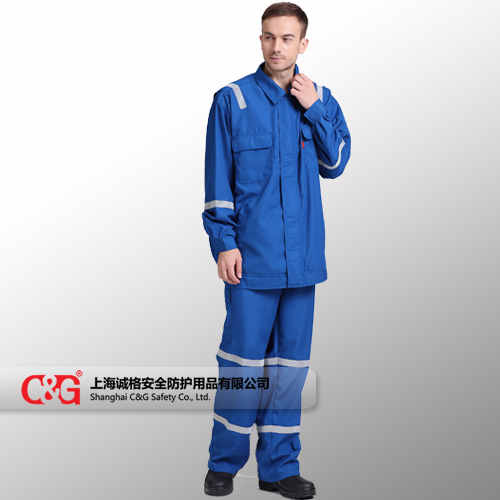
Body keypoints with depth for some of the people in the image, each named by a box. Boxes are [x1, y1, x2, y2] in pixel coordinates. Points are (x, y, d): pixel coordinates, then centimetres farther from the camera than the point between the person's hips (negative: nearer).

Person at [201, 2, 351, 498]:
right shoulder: (232, 99, -1)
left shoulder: (321, 100, 10)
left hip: (302, 254, 3)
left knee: (289, 363, 8)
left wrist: (314, 110, -7)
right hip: (251, 253, -3)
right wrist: (223, 242, -8)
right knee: (243, 360, -1)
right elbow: (217, 178, -2)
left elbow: (335, 164, 3)